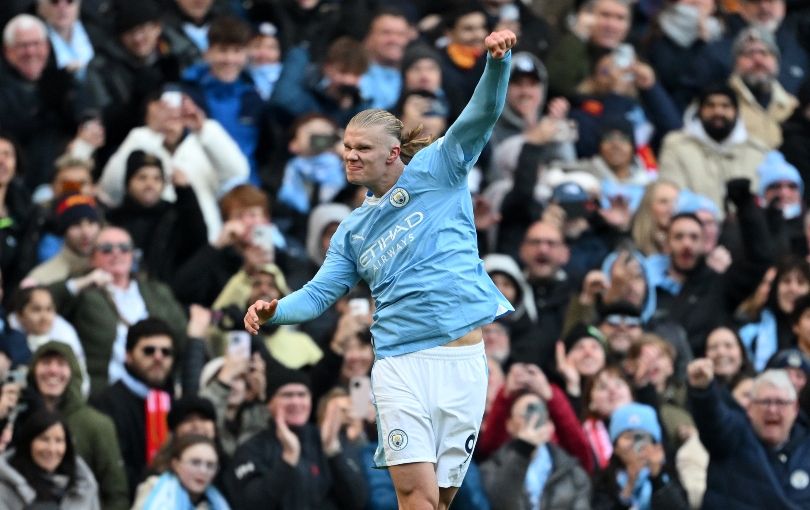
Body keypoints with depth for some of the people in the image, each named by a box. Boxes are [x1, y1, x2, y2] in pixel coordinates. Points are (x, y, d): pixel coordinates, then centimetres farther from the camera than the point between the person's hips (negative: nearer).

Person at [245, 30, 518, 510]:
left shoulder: (436, 171, 7)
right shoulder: (353, 231, 18)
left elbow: (482, 115, -4)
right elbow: (320, 293, 15)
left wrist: (498, 62, -22)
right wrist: (276, 309, -5)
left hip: (464, 357, -2)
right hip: (401, 363, 2)